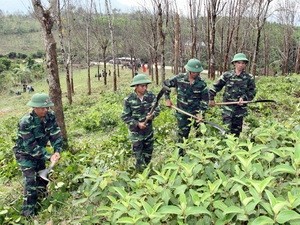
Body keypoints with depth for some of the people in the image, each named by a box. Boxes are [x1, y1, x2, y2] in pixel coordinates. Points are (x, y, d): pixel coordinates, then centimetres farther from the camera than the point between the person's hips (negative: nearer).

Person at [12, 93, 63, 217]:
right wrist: (48, 156, -33)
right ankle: (29, 211, 0)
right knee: (30, 181, -12)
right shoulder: (25, 122, -33)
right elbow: (31, 146, -31)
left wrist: (57, 151, -28)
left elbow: (56, 135, -13)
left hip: (39, 151, 6)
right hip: (25, 153, -6)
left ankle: (41, 199, 41)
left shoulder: (50, 116, -17)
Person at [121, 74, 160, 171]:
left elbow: (157, 109, -2)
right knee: (138, 153, 3)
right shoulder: (129, 100, -15)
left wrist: (152, 115, -24)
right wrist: (137, 124, -20)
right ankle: (140, 171, 20)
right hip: (136, 130, -4)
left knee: (148, 151, 18)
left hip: (148, 128, 4)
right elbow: (125, 117, -11)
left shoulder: (151, 96, -7)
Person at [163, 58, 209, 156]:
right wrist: (167, 99, 3)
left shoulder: (201, 83, -7)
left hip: (197, 112, 0)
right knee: (182, 135, 10)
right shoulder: (179, 79, -9)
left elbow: (205, 99, -1)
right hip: (182, 113, 0)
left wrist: (201, 112, -12)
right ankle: (180, 155, 27)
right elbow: (165, 84, 5)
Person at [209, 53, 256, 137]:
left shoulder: (249, 78, 2)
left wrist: (244, 98, -14)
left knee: (236, 130, 10)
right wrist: (211, 98, 4)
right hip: (227, 108, -1)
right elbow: (216, 86, 6)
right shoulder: (227, 75, -1)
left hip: (240, 108, 2)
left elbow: (252, 92, 3)